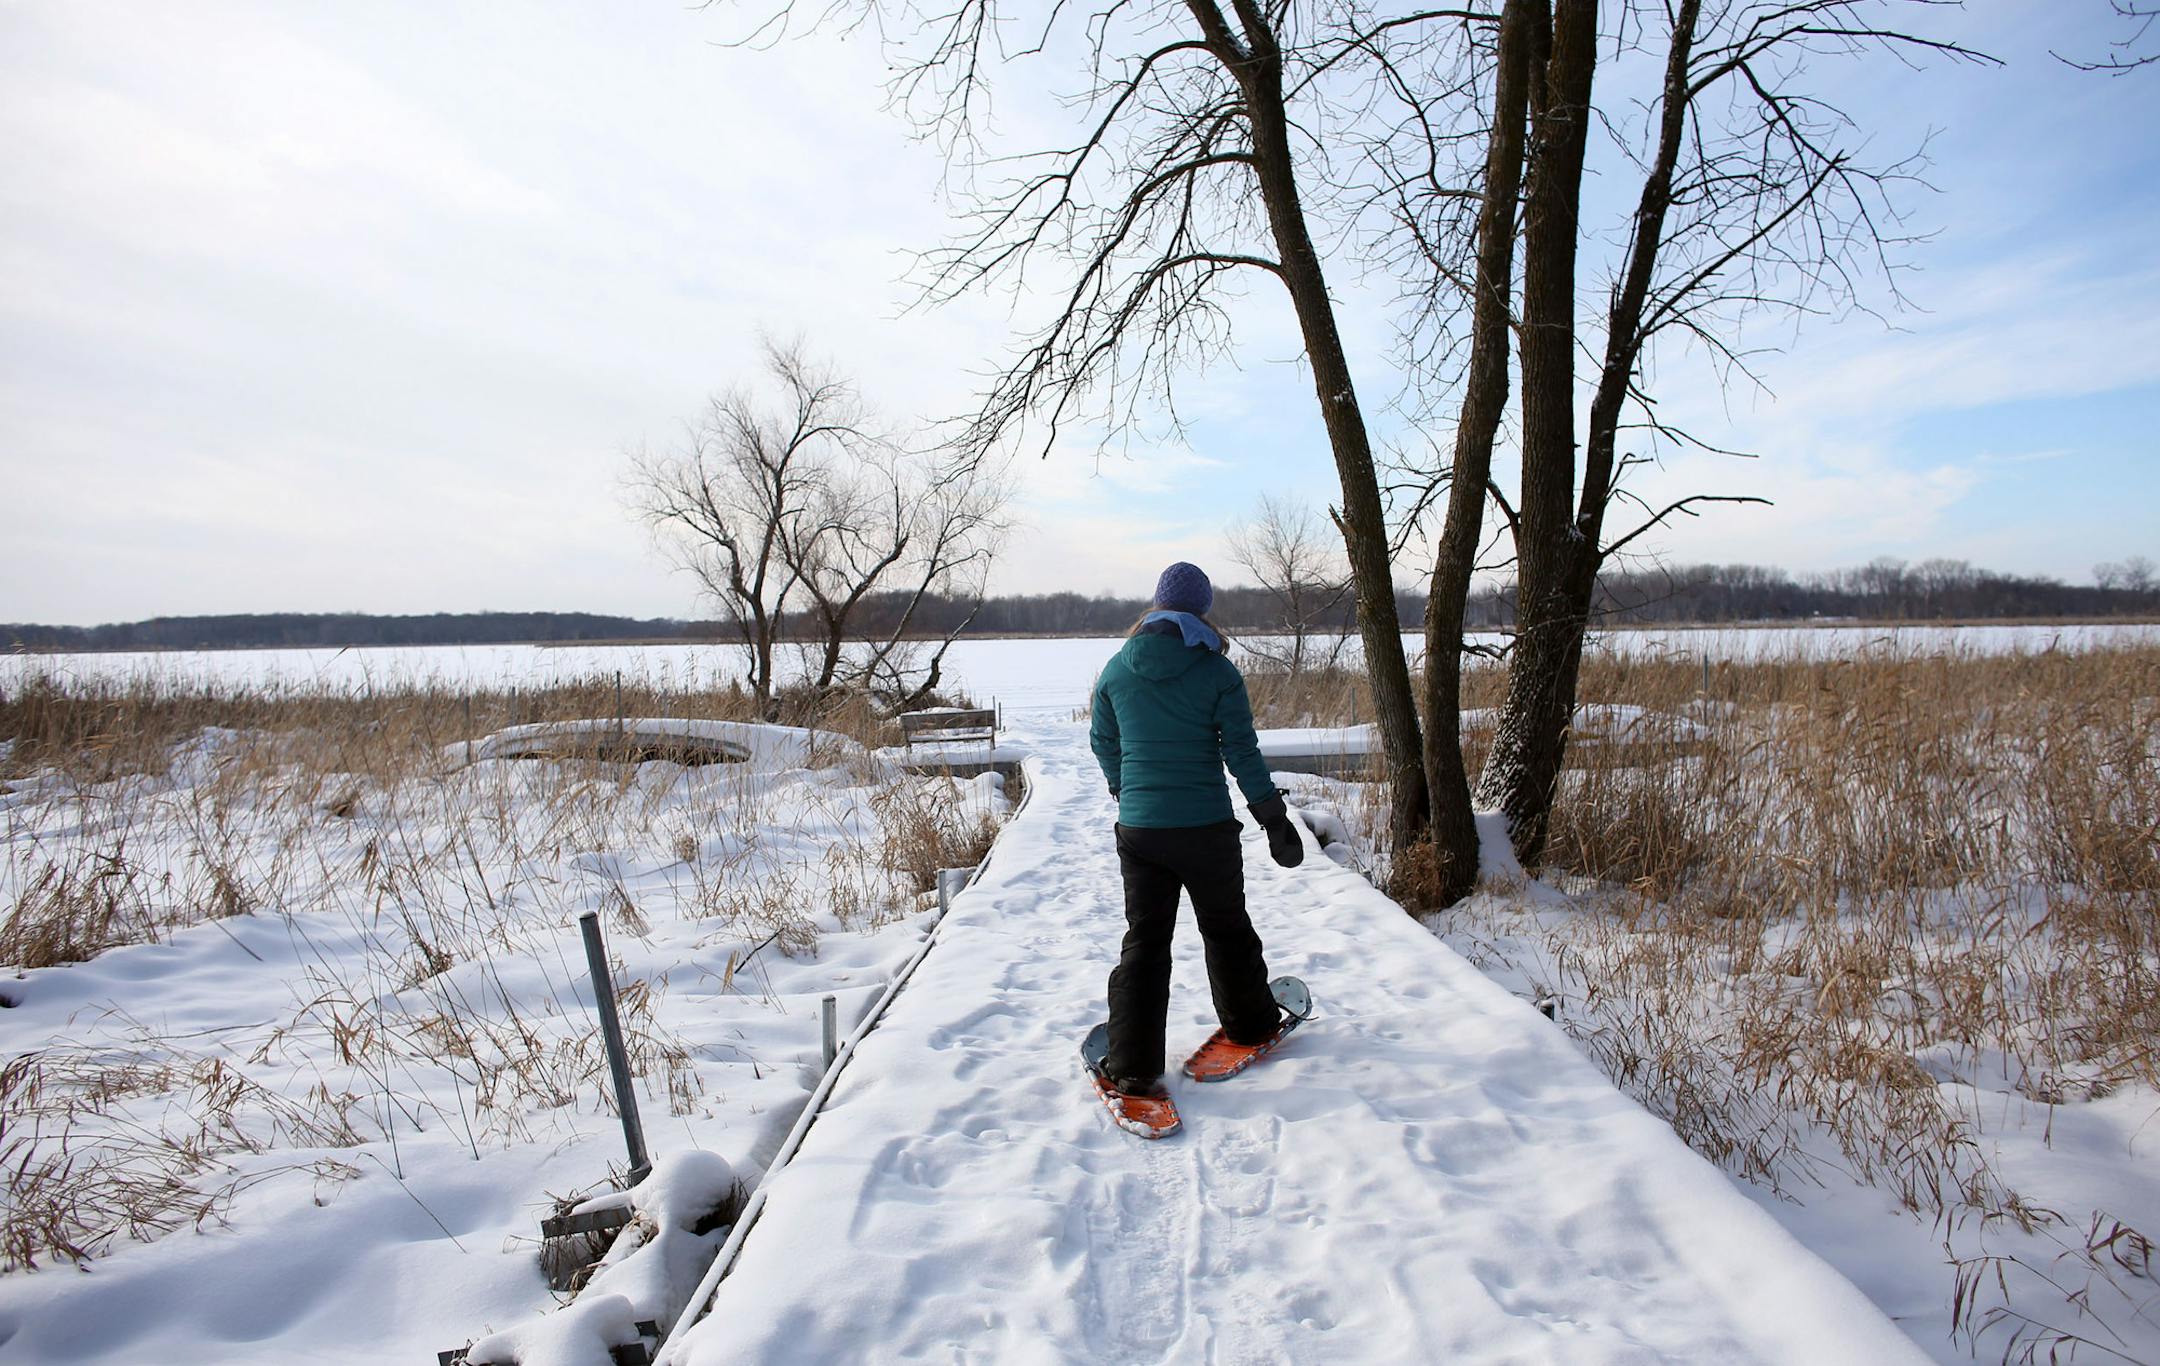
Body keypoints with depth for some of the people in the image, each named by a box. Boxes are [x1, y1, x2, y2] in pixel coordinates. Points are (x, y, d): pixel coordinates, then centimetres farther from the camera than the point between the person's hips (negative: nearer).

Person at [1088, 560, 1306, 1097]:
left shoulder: (1116, 670, -1)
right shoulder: (1218, 671, -9)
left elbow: (1103, 743, 11)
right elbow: (1243, 754, -8)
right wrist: (1276, 821, 0)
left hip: (1138, 830, 2)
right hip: (1208, 829, -1)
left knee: (1144, 942, 8)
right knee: (1227, 929, 19)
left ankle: (1133, 1068, 5)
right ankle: (1250, 1023, 39)